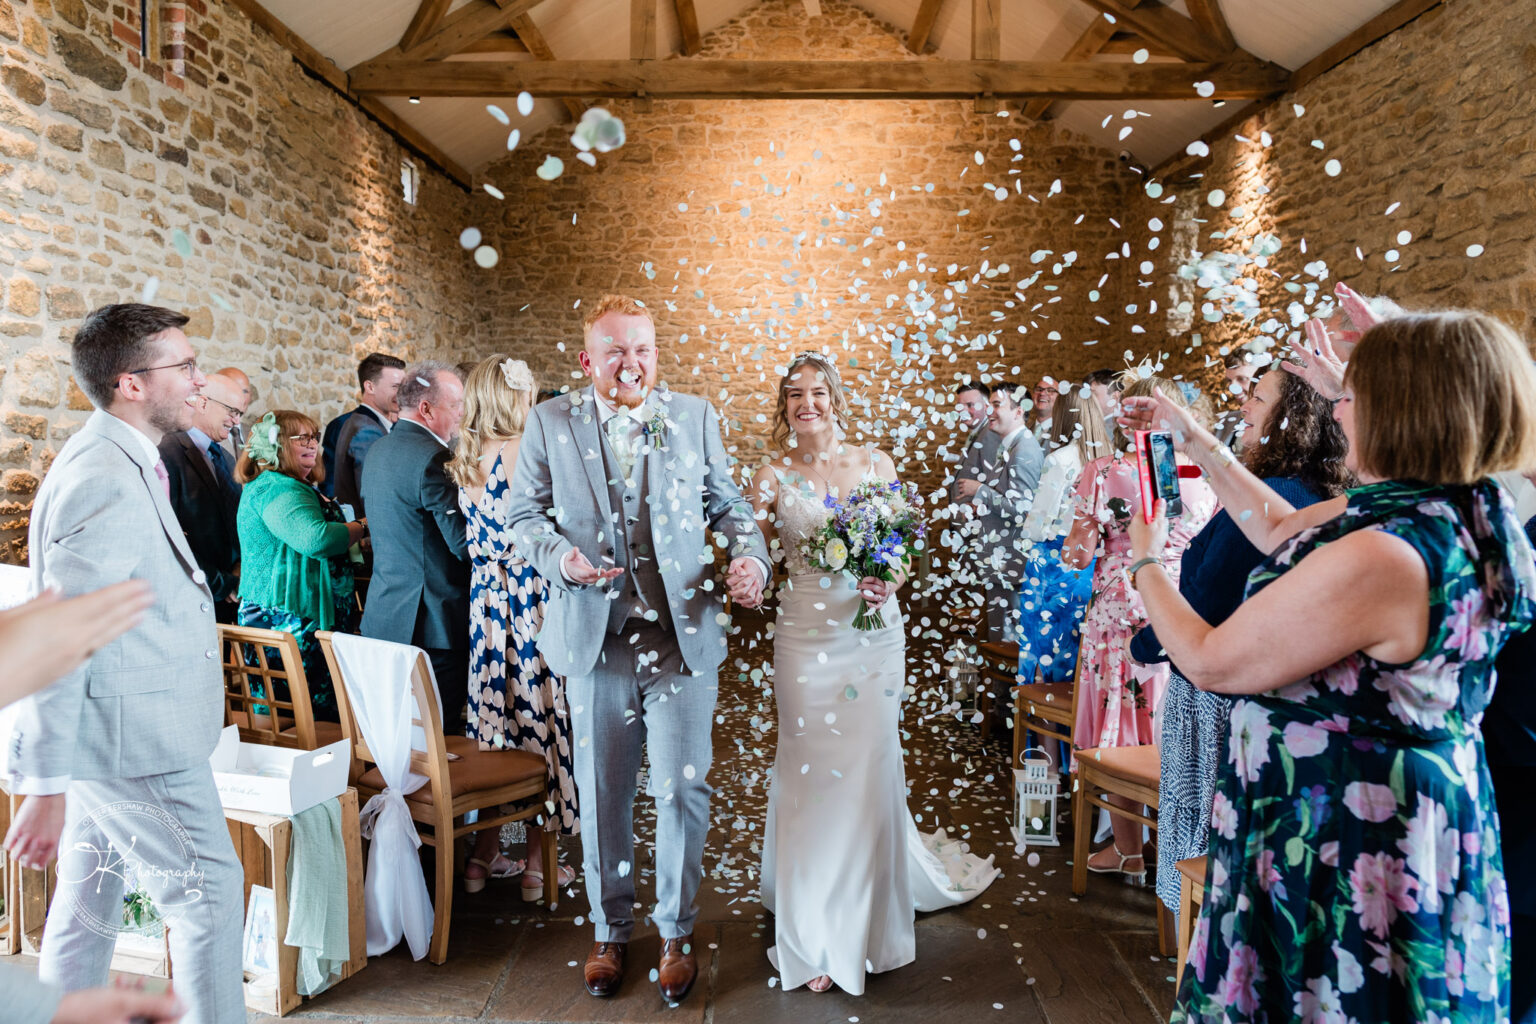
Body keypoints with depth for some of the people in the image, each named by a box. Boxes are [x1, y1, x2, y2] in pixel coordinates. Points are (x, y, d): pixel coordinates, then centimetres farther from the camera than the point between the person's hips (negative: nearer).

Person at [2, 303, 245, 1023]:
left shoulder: (119, 462, 11)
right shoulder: (107, 481, -22)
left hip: (110, 731, 10)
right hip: (135, 744, -10)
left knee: (87, 906, 19)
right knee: (209, 893, 1)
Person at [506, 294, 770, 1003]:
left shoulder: (694, 416, 4)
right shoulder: (550, 422, 3)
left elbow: (727, 503, 10)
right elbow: (524, 514, 7)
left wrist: (751, 555, -9)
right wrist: (558, 558, -13)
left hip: (683, 636, 0)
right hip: (594, 638, 1)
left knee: (682, 791, 4)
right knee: (602, 798, 12)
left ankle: (676, 933, 27)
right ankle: (611, 931, 34)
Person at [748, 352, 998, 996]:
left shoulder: (876, 464, 3)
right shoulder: (774, 478, 0)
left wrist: (888, 585, -11)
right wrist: (757, 515, -15)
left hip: (874, 634, 1)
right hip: (806, 638, -1)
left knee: (871, 769, 6)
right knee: (809, 773, 2)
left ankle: (871, 922, 30)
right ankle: (816, 937, 19)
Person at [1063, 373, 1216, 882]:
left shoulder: (1102, 472, -9)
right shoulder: (1199, 474, 0)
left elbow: (1080, 553, -10)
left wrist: (1068, 545, 10)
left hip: (1121, 615, -3)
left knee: (1121, 730, 9)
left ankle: (1128, 851, 20)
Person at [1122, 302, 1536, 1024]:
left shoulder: (1378, 558, -32)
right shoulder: (1456, 511, -2)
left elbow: (1209, 662, -21)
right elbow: (1279, 528, 12)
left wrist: (1146, 558, -4)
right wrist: (1191, 436, 16)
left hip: (1339, 847, -9)